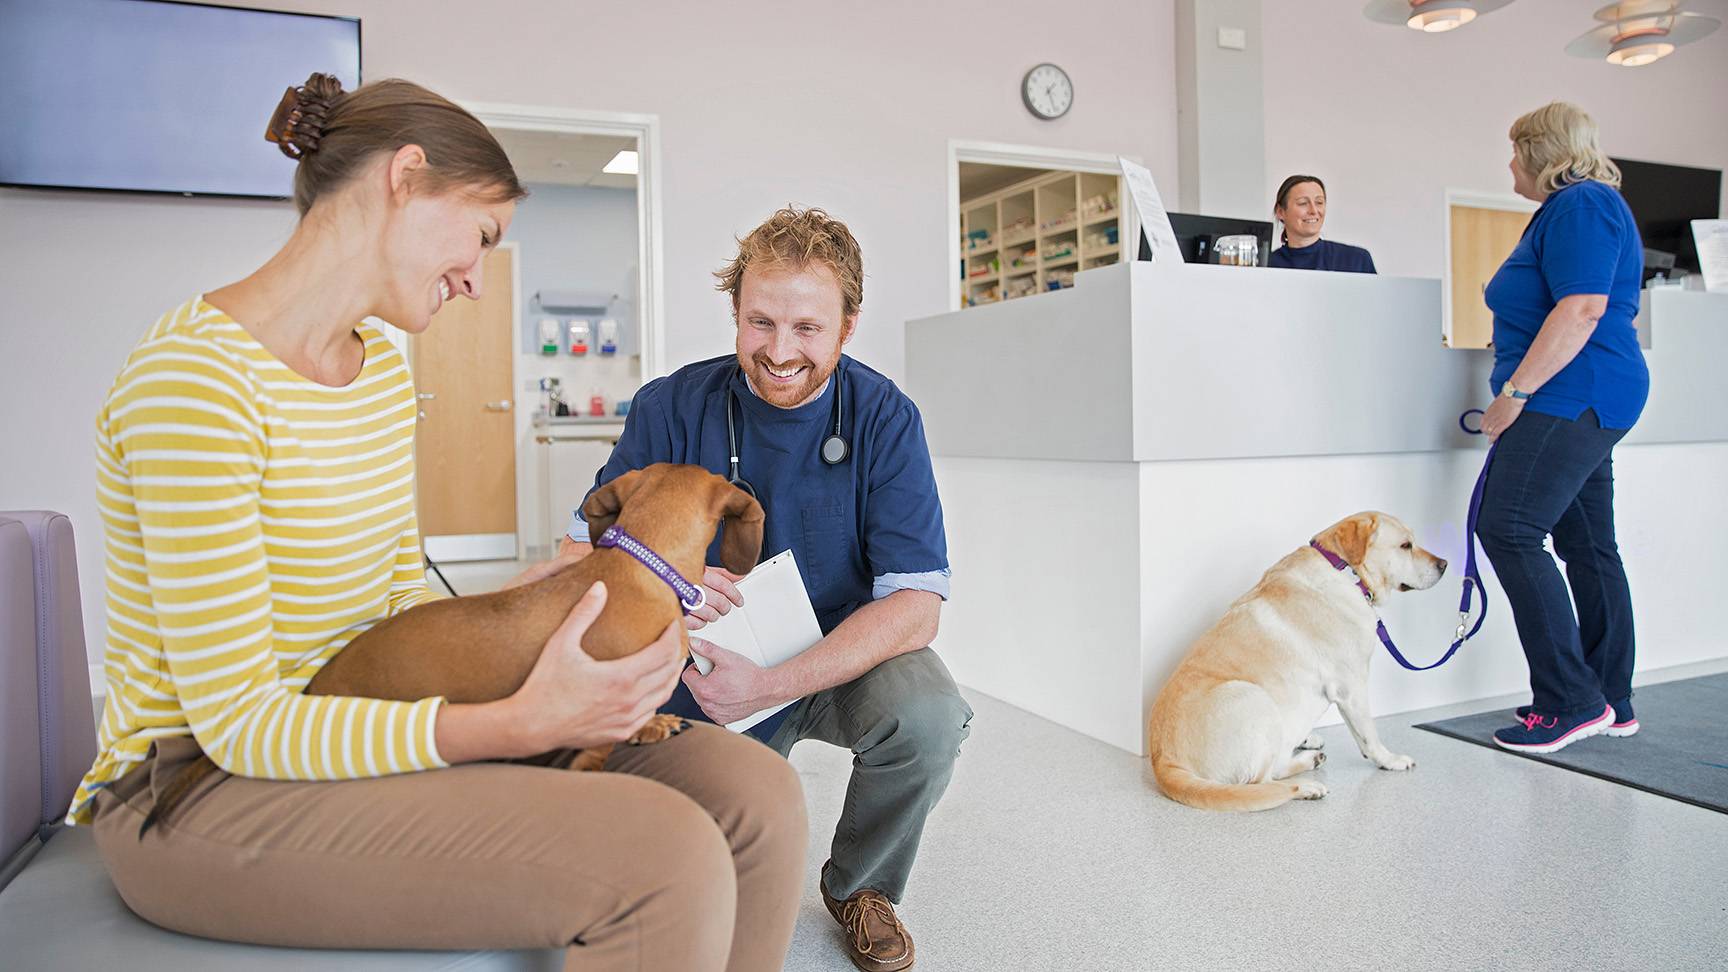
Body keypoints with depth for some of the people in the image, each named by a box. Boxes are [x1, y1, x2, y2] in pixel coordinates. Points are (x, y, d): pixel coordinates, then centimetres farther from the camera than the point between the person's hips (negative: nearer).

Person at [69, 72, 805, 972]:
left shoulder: (383, 371, 9)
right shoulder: (194, 376, -19)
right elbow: (238, 723, -21)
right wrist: (518, 725, -29)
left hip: (356, 735, 8)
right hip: (198, 788, -7)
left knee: (756, 797, -11)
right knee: (666, 861, -29)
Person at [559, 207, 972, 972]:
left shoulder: (884, 418, -14)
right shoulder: (673, 408, -12)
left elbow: (916, 605, -21)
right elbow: (581, 550, -6)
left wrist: (771, 687, -33)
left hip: (848, 653, 0)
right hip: (715, 666, 1)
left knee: (928, 716, -31)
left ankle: (858, 886, 0)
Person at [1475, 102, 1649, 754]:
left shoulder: (1580, 206, -10)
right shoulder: (1573, 208, 23)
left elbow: (1582, 311, -21)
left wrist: (1515, 392, -21)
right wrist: (1521, 392, 24)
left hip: (1571, 397, -11)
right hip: (1583, 405, 11)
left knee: (1508, 528, -16)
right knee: (1588, 545, 11)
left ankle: (1571, 700, -12)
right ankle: (1611, 702, 17)